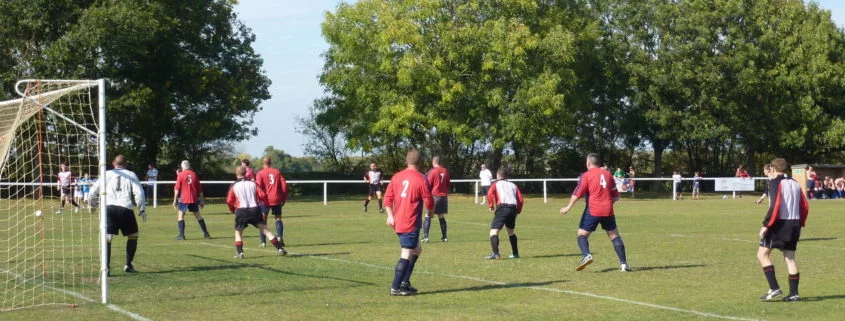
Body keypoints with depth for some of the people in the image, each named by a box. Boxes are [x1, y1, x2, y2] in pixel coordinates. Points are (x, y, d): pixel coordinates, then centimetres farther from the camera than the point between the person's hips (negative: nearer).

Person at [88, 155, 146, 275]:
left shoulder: (107, 174, 17)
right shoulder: (131, 175, 13)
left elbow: (93, 192, 16)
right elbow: (139, 193, 2)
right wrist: (142, 210, 10)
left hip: (109, 208, 1)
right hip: (125, 209, -1)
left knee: (107, 238, -2)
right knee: (133, 236, 18)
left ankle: (106, 267, -17)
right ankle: (128, 265, 17)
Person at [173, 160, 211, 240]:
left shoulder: (181, 174, -2)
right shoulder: (194, 174, 9)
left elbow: (177, 188, -7)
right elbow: (199, 189, 11)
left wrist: (175, 200, -4)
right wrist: (201, 200, 16)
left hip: (184, 199, -4)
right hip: (194, 199, 4)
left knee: (180, 215, 2)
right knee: (198, 215, 13)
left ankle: (181, 235, -9)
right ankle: (206, 234, 15)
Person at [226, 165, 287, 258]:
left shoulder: (234, 186, 4)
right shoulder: (253, 183, 7)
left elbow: (229, 201, 5)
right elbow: (263, 195, 2)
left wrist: (232, 210, 25)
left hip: (241, 211, -1)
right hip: (255, 209, 1)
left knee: (238, 232, 16)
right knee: (264, 229, 7)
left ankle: (239, 252, 1)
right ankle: (279, 248, 1)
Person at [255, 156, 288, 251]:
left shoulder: (260, 174, 0)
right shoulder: (277, 172, 7)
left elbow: (259, 187, -10)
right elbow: (284, 185, 3)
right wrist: (284, 198, 10)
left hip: (265, 200, -1)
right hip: (276, 200, 1)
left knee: (263, 220, 10)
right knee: (278, 218, 9)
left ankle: (263, 242, 8)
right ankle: (280, 237, -13)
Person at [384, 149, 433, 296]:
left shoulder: (397, 177, 8)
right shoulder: (421, 179, -11)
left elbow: (388, 197, 7)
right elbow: (429, 202, -8)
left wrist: (390, 215, 7)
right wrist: (429, 212, 12)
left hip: (398, 222, 7)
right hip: (411, 223, -7)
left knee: (416, 249, 21)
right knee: (407, 254, -4)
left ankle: (405, 282, 19)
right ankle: (395, 288, -8)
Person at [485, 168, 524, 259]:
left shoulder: (496, 184, 14)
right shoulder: (512, 185, 25)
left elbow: (490, 194, -6)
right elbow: (520, 198, 14)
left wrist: (491, 205, 3)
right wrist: (518, 211, 18)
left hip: (502, 208, -5)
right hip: (513, 208, 5)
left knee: (494, 231, -9)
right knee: (511, 232, 26)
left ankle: (495, 253, -28)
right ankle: (515, 254, 29)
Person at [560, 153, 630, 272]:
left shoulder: (586, 175, -2)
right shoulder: (607, 174, 12)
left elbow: (578, 193, -11)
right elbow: (616, 196, 15)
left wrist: (568, 207, -10)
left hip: (593, 211, -4)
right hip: (608, 211, 4)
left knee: (582, 234, 4)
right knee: (615, 236, 10)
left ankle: (586, 255, -22)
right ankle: (623, 263, 3)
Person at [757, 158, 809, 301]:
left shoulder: (775, 182, -7)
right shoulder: (795, 183, 15)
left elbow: (775, 205, -18)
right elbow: (805, 206, 14)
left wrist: (765, 225, -16)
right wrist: (799, 225, 20)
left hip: (779, 223, -7)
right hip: (794, 224, 7)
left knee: (762, 254, 0)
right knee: (790, 257, 11)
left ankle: (774, 288, -11)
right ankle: (794, 293, 7)